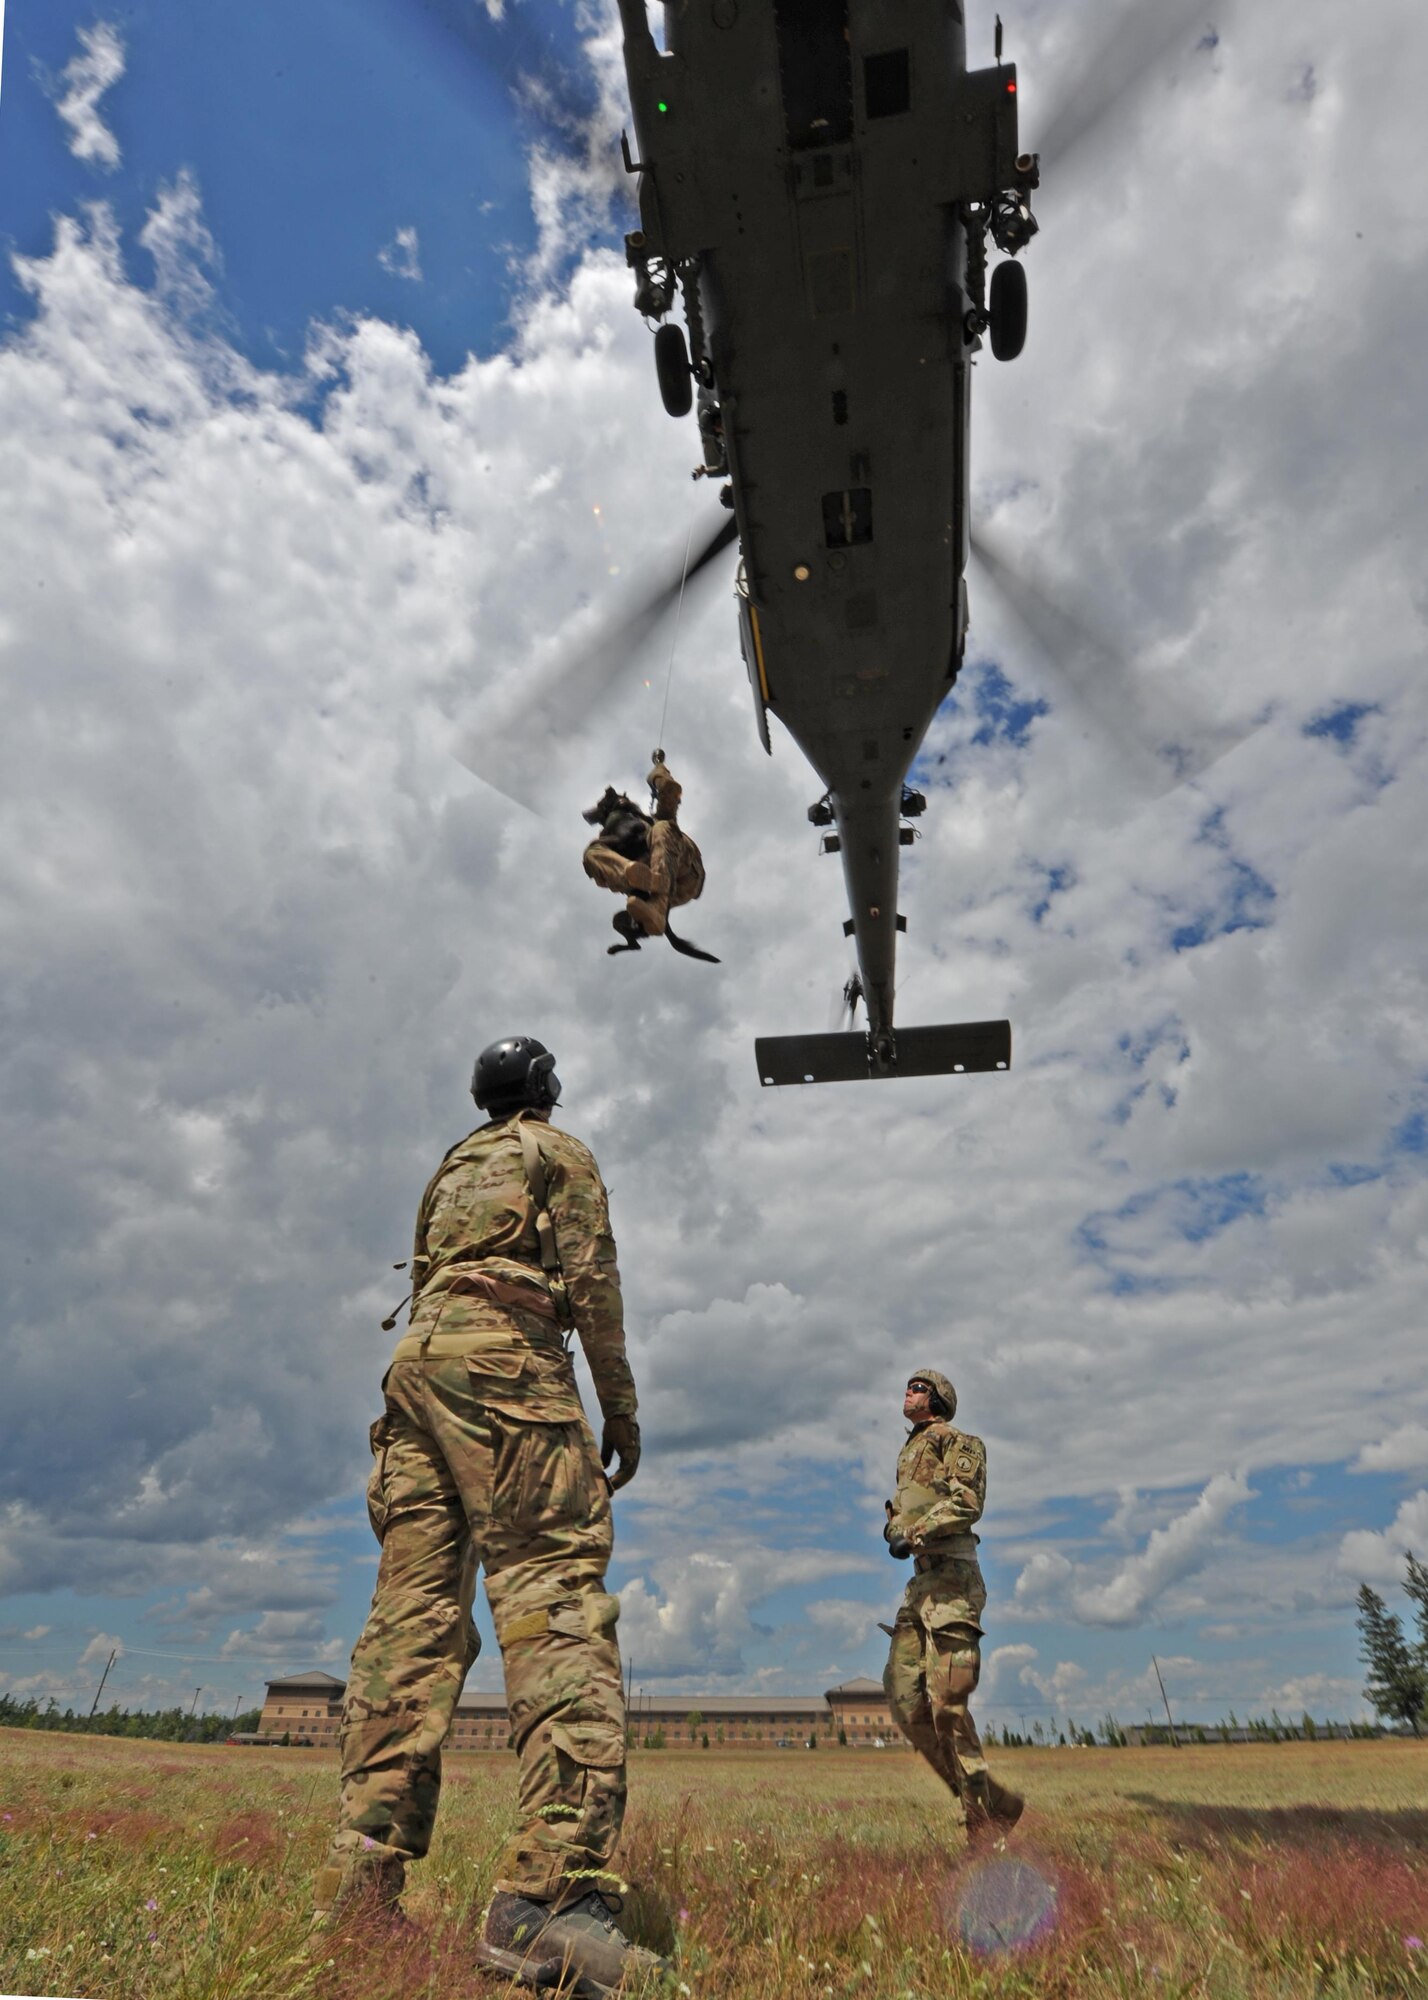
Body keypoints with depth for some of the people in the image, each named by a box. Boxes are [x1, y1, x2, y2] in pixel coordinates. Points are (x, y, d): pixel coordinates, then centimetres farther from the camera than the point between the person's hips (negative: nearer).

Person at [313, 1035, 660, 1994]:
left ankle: (359, 1886, -2)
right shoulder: (560, 1152, 10)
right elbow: (590, 1278, -2)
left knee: (415, 1612, 2)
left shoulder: (453, 1168, 30)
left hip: (417, 1360, 8)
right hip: (505, 1356, -7)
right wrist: (620, 1405, 0)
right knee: (558, 1595, -15)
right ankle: (552, 1894, -25)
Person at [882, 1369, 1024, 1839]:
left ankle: (983, 1819, 1)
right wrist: (894, 1531, 4)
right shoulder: (908, 1452, 24)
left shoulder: (955, 1440, -1)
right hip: (920, 1583, 9)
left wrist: (915, 1534, -17)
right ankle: (994, 1800, 9)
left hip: (951, 1579, -8)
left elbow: (968, 1503, -15)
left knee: (946, 1703, -11)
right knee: (904, 1697, 1)